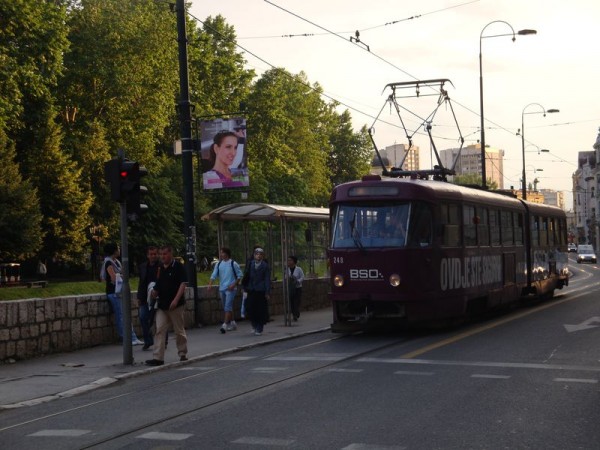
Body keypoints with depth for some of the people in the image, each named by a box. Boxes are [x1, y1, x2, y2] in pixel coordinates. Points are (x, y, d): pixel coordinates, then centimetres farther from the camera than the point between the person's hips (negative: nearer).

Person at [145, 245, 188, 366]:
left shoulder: (178, 266, -8)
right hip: (162, 305, 6)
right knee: (159, 330, -4)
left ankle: (183, 354, 22)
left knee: (179, 331, 7)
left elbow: (183, 284, -13)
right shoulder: (160, 268, 12)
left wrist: (176, 299, -21)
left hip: (175, 305, -6)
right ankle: (158, 357, -6)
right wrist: (154, 293, 0)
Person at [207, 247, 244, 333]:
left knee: (228, 307, -14)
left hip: (230, 289, -6)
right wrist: (210, 284, -12)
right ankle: (233, 323, 25)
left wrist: (234, 284, -12)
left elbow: (240, 275, -1)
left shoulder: (233, 264, -6)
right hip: (222, 288, 6)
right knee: (226, 307, 13)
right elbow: (214, 275, 5)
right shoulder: (219, 264, 8)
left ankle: (225, 325, -20)